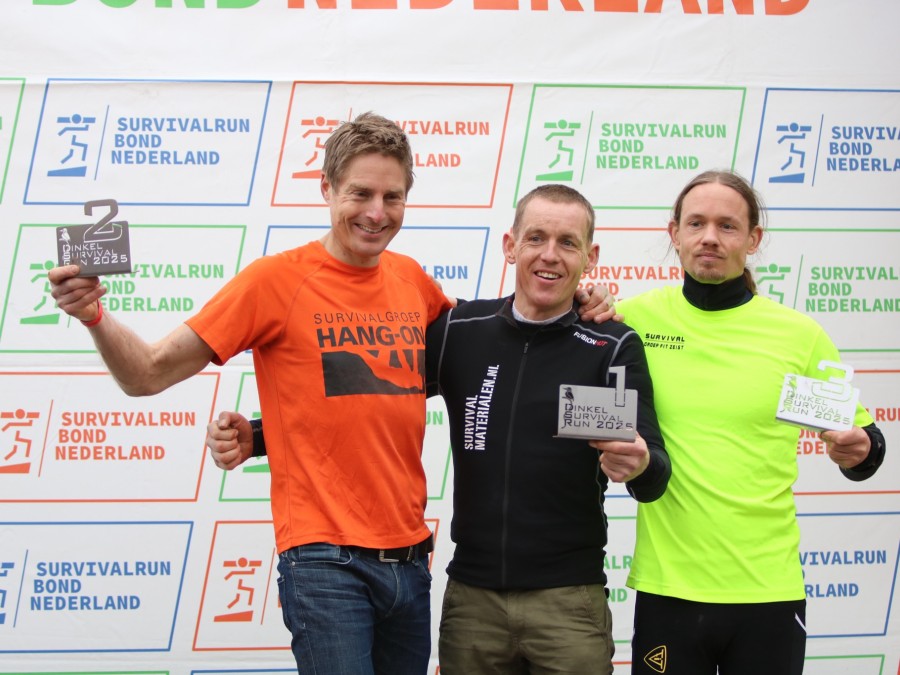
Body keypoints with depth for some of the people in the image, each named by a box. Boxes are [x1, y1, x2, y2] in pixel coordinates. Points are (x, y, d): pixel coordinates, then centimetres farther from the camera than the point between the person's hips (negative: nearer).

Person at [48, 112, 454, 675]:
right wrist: (95, 316, -26)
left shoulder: (412, 280, 7)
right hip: (326, 560, -5)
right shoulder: (277, 280, -7)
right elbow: (149, 374, -8)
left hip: (409, 559, 6)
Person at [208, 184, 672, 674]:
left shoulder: (613, 348, -3)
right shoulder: (459, 332, 4)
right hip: (472, 597, 3)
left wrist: (640, 466, -34)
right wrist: (259, 437, -1)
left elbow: (654, 479, -10)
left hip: (568, 599, -2)